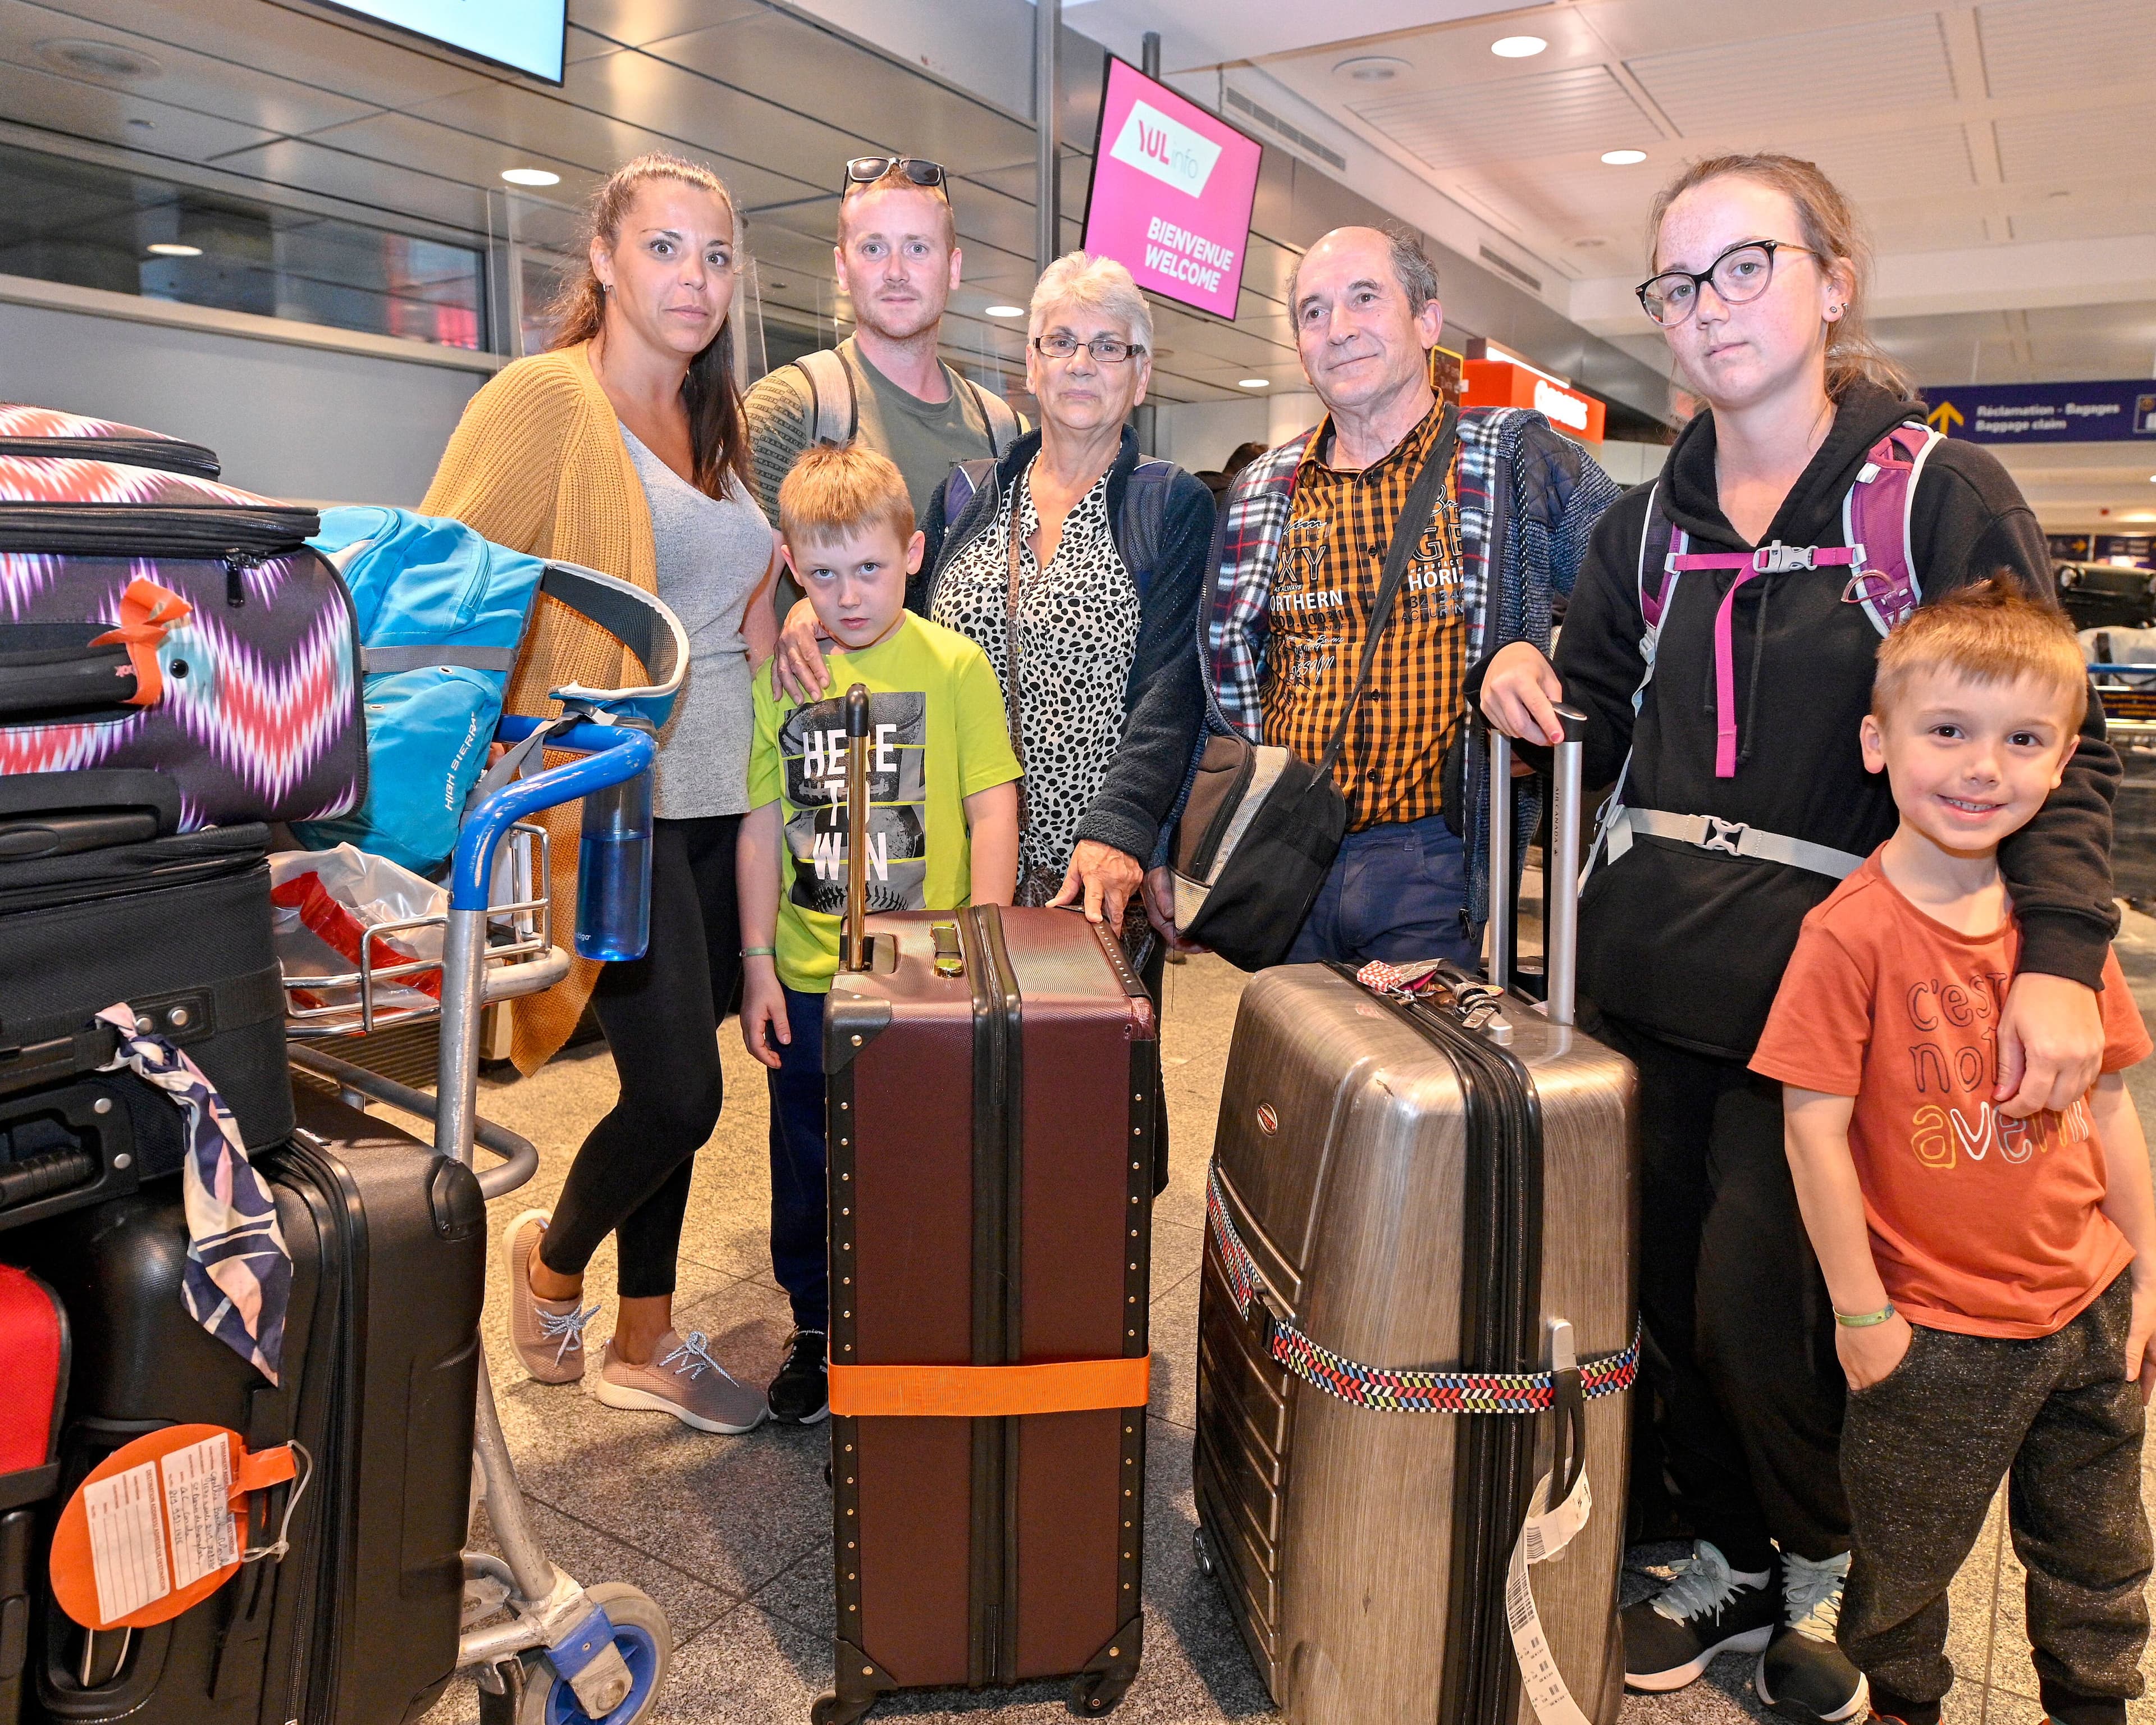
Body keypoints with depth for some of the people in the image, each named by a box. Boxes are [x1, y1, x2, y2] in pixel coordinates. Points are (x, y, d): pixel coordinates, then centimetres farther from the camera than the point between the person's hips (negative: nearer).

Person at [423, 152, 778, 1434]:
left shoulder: (715, 424, 17)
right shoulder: (546, 397, -7)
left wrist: (782, 601, 7)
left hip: (716, 800, 7)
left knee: (675, 1085, 13)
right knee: (679, 1092, -7)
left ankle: (646, 1341, 29)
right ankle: (552, 1259, 25)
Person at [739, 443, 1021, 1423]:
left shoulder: (954, 664, -3)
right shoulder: (775, 675, 2)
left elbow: (993, 807, -4)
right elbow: (760, 823, 5)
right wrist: (758, 962, 3)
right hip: (808, 976, 3)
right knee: (809, 1168, 15)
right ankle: (818, 1331, 35)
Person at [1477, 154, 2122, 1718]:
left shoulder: (1946, 495, -2)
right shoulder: (1653, 525, 12)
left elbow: (2057, 750, -6)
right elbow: (1595, 718, 22)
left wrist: (2061, 955, -19)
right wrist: (1524, 684, -1)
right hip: (1646, 970, 5)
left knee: (1753, 1307, -3)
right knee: (1673, 1292, 11)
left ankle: (1832, 1568, 28)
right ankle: (1731, 1556, 34)